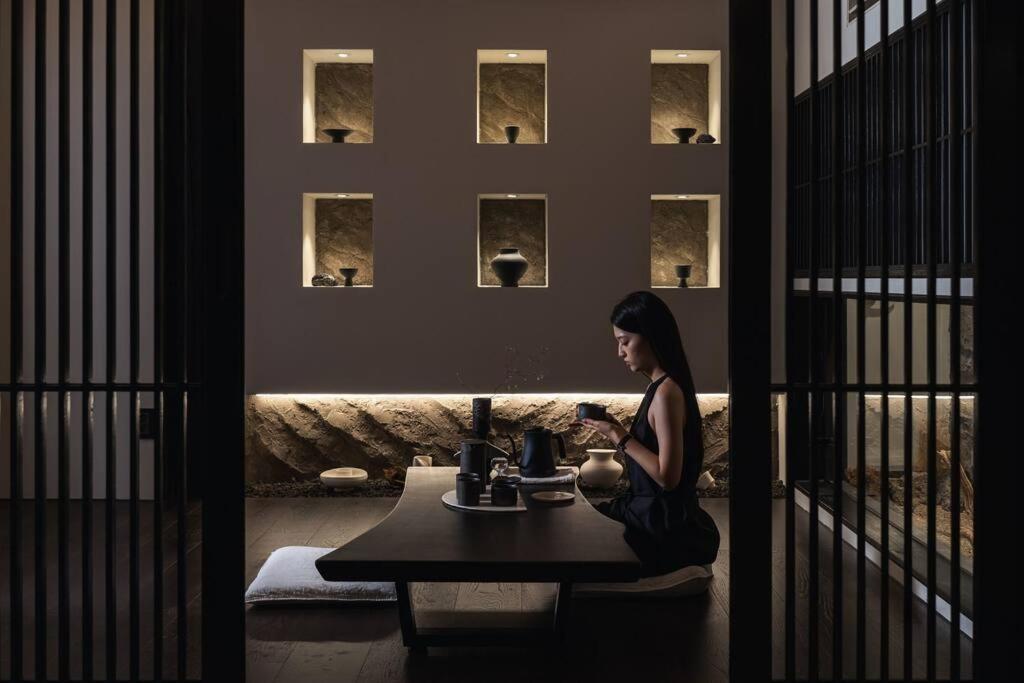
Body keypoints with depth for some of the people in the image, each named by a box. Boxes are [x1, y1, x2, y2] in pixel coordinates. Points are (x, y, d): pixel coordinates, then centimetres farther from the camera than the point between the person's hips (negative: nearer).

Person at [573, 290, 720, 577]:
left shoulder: (666, 392, -21)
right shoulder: (659, 386, 9)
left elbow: (667, 476, -24)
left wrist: (620, 437, -17)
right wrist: (617, 432, 4)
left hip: (669, 532, -9)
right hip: (653, 514, 9)